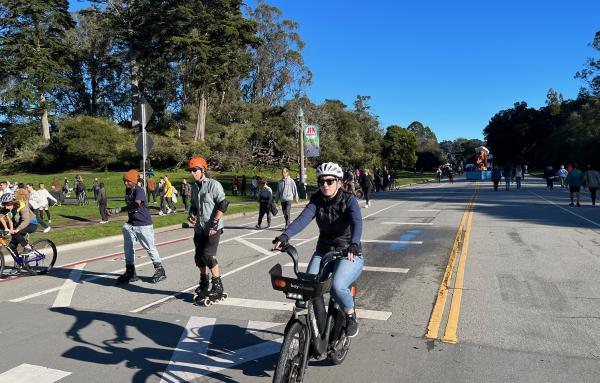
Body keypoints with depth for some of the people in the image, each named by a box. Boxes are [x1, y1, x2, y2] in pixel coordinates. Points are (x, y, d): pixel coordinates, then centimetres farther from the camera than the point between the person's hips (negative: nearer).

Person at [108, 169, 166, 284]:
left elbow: (136, 204, -38)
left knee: (150, 248, 3)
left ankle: (160, 270, 17)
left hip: (144, 225, -8)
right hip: (131, 224, 8)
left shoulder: (139, 190, -19)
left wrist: (118, 210, -43)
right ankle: (130, 272, 18)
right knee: (128, 248, 6)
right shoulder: (127, 190, 8)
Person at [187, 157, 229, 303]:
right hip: (199, 228, 8)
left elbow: (223, 205, -15)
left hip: (213, 228, -7)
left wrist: (215, 222, -20)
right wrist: (191, 214, 2)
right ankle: (204, 284, 31)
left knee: (208, 256, -13)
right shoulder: (194, 187, 13)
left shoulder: (213, 184, -10)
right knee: (199, 257, 12)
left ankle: (218, 286, 1)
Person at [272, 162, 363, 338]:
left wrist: (354, 245, -49)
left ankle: (351, 316, 4)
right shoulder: (317, 201, -2)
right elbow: (303, 219, -19)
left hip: (349, 254, -4)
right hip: (323, 252, 4)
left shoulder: (349, 200, -11)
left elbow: (357, 223, -29)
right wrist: (285, 235, -38)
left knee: (337, 287, -28)